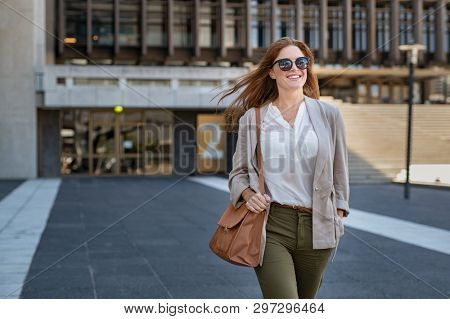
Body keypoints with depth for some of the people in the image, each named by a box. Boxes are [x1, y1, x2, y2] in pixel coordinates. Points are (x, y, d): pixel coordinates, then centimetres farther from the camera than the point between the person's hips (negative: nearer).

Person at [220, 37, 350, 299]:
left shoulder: (328, 115, 6)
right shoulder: (252, 118, 5)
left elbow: (339, 171, 12)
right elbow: (238, 172, 13)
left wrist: (337, 219, 8)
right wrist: (248, 194, -7)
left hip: (316, 227, 2)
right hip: (270, 226, -2)